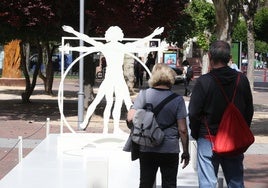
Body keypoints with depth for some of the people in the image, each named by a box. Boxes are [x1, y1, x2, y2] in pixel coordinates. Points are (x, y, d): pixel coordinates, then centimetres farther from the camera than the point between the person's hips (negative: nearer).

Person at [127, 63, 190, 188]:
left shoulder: (143, 95, -5)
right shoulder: (177, 100, -8)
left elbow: (130, 118, -11)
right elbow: (182, 130, -9)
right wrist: (185, 152, 2)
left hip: (147, 149, 2)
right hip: (170, 150, -2)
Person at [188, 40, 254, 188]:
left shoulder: (204, 82, -13)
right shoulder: (242, 80, 0)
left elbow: (193, 113, -9)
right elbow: (249, 111, 9)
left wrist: (195, 134, 7)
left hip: (208, 138, -4)